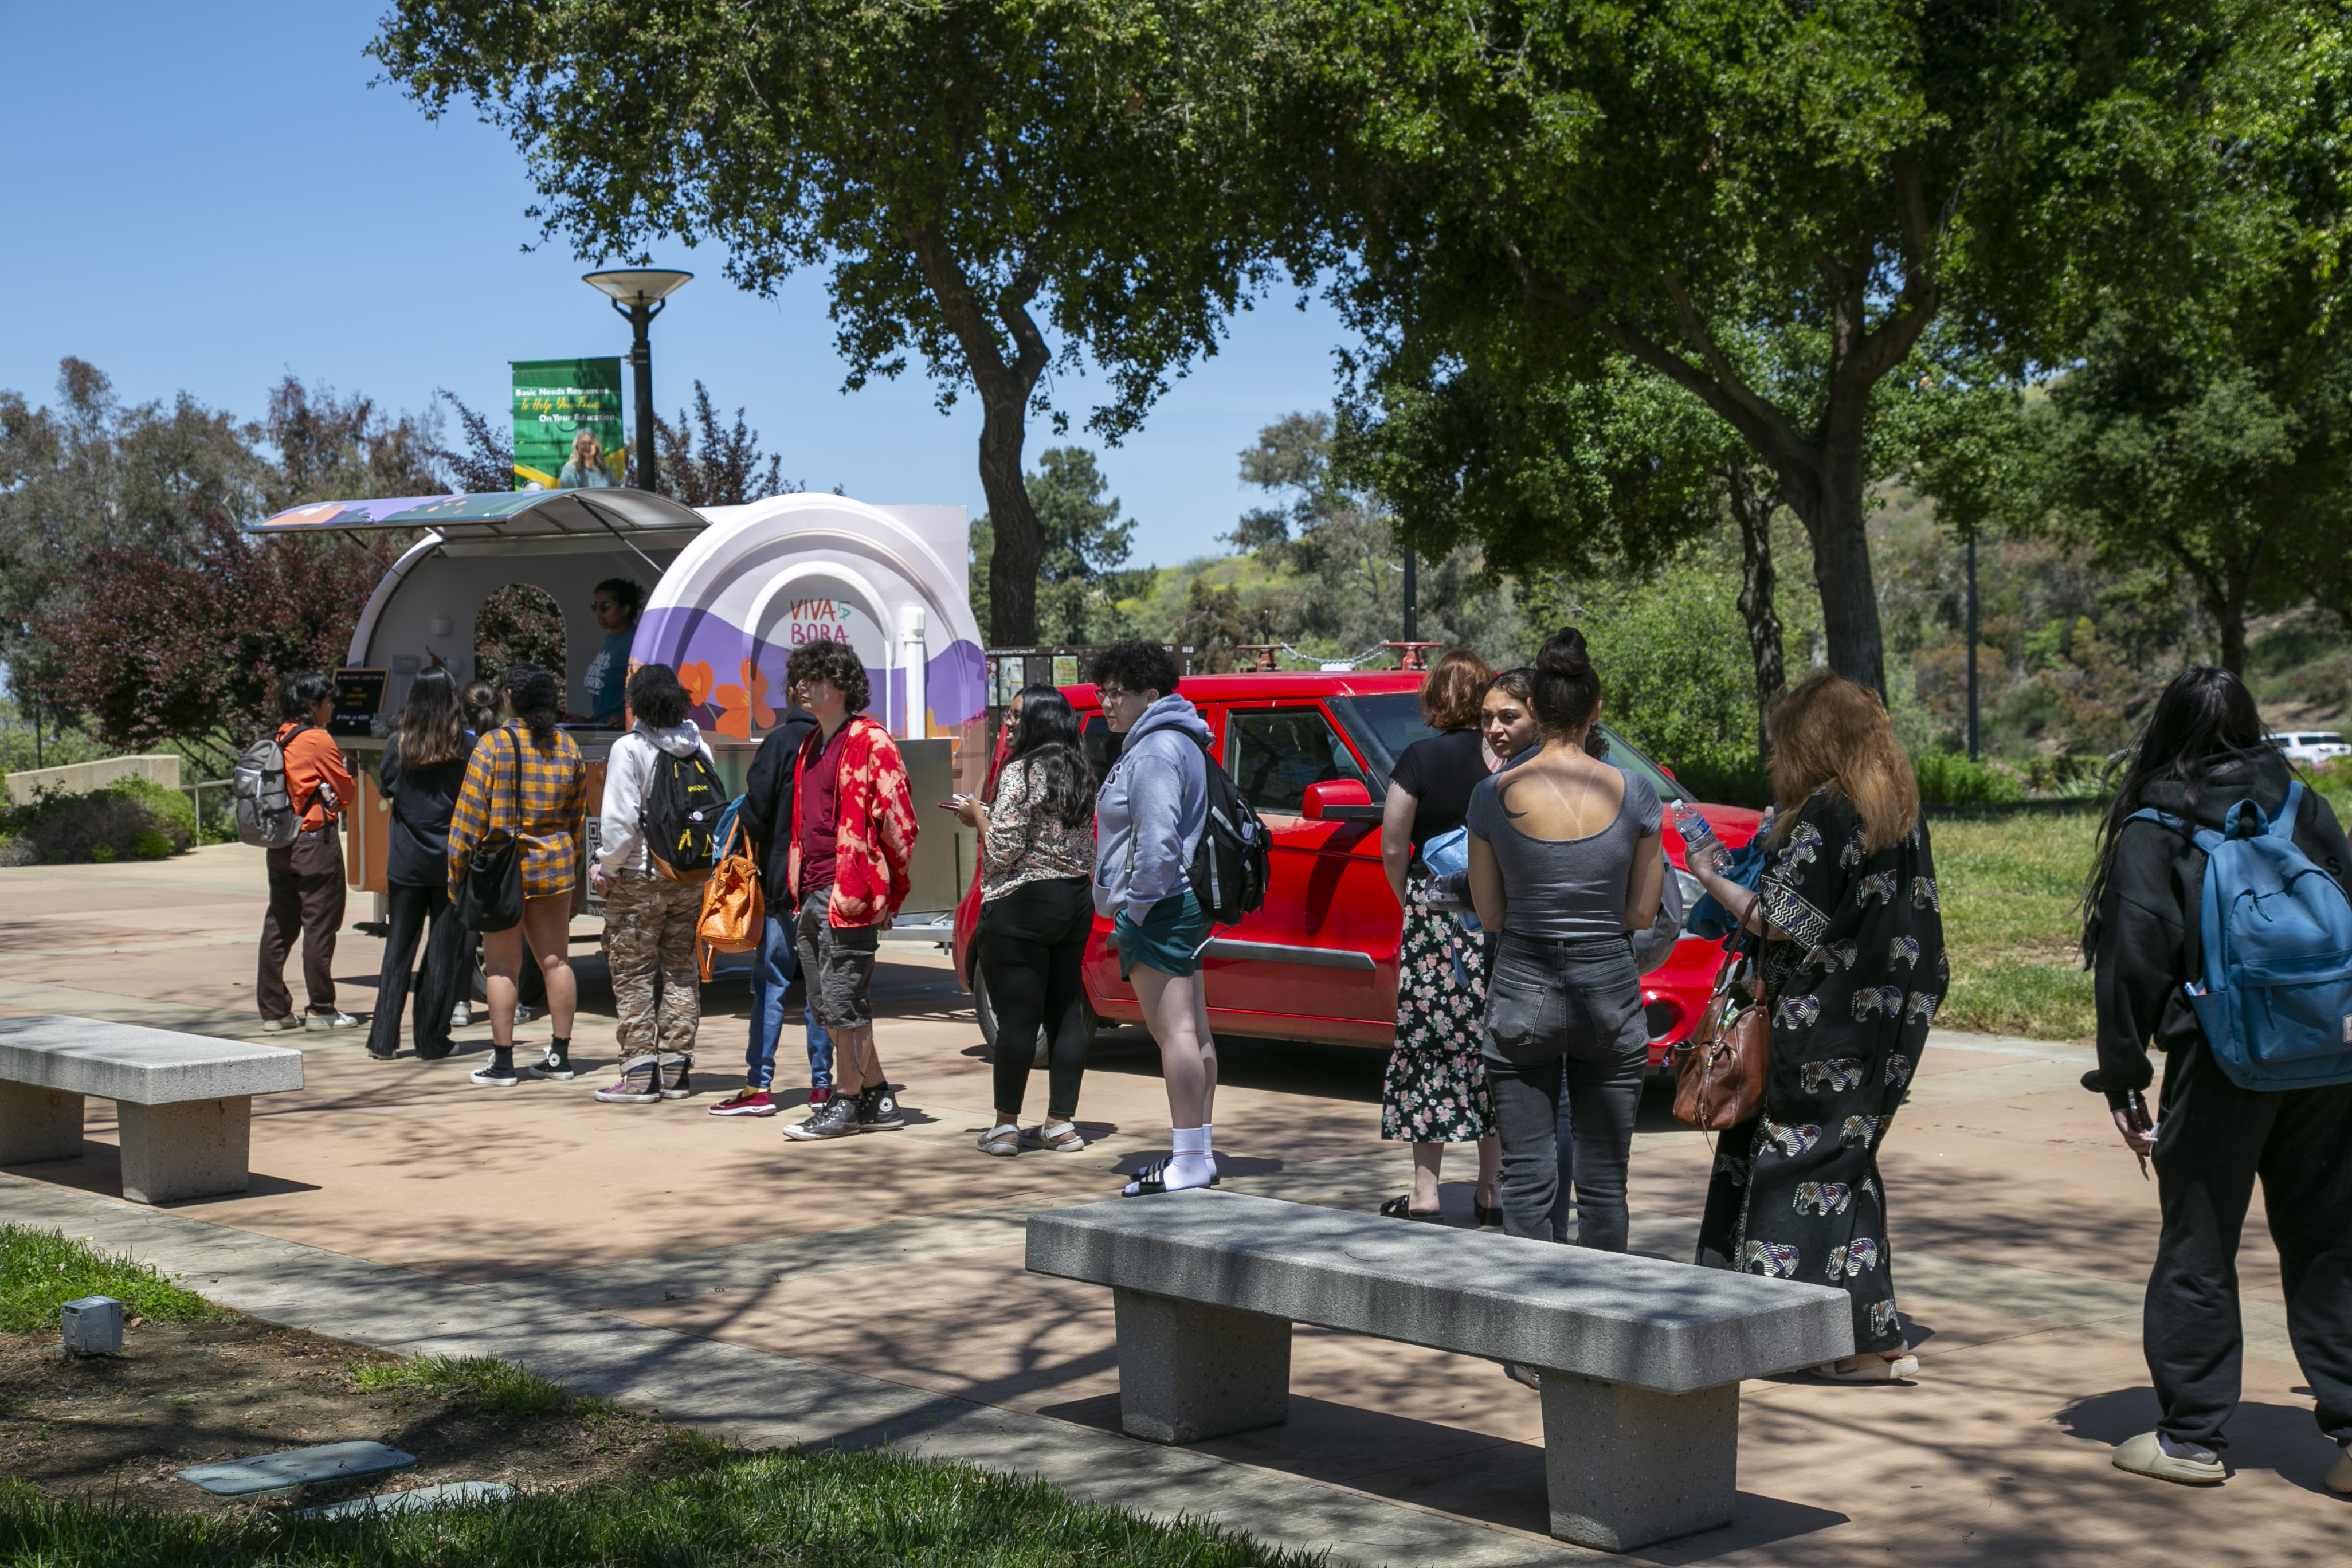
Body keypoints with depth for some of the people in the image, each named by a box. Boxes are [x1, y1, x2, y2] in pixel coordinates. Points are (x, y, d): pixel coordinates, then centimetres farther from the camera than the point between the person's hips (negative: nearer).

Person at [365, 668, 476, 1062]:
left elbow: (385, 789, 8)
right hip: (451, 861, -2)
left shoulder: (399, 744, -3)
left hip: (406, 862, 2)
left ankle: (383, 1040, 10)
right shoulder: (464, 746, -7)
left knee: (398, 948, 10)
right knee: (445, 952, 5)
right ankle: (430, 1041, 7)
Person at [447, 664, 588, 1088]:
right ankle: (560, 1055, 16)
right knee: (556, 960, 10)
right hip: (554, 864, 5)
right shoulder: (568, 748, 5)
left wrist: (457, 870, -4)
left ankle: (503, 1062, 1)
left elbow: (470, 815, -10)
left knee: (503, 965, 0)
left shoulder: (494, 745, -10)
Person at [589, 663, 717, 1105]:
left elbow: (621, 819, -16)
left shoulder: (629, 749, -13)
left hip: (639, 877, -6)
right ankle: (676, 1067, 15)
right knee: (681, 968, 12)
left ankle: (639, 1074, -1)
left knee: (633, 973, 1)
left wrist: (606, 868, -4)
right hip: (692, 878, 6)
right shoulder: (699, 748, 5)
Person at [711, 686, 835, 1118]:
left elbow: (756, 810, -13)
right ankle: (822, 1084, 10)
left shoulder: (781, 741, -10)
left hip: (784, 883, -3)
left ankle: (759, 1084, -1)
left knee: (770, 983, 1)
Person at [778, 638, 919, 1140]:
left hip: (849, 896, -10)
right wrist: (799, 888, 19)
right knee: (828, 1005, 12)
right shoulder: (811, 746, 18)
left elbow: (898, 823, -11)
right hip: (812, 894, 10)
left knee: (842, 1002, -5)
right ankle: (878, 1099, 20)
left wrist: (889, 892, -7)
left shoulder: (870, 744, -10)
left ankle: (848, 1102, 6)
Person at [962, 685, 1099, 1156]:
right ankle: (1061, 1124, 11)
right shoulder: (1079, 773, 11)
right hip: (1076, 901, 8)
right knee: (1066, 1014, 8)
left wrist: (978, 816, 1)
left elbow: (1004, 850, -16)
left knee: (1016, 1016, -3)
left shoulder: (1021, 773, -14)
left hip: (1022, 906, -8)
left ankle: (1006, 1126, 2)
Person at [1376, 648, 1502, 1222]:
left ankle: (1425, 1190, 3)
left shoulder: (1419, 758, -4)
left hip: (1434, 910, -2)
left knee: (1430, 1046, 4)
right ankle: (1490, 1189, 13)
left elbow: (1393, 850, -4)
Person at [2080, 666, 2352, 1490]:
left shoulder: (2153, 828, -2)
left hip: (2221, 1061, -3)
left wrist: (2122, 1078, -3)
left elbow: (2135, 957, -7)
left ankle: (2191, 1435, 12)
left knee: (2198, 1249, 7)